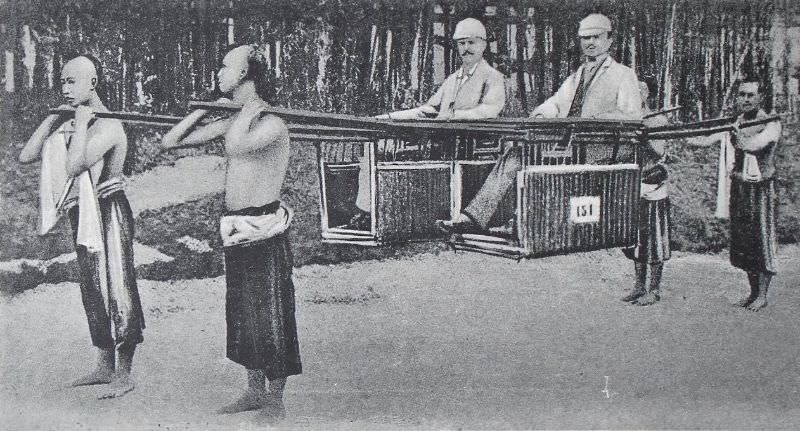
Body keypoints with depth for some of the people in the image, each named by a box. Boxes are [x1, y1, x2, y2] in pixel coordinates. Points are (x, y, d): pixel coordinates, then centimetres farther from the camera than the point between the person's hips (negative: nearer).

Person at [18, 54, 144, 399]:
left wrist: (81, 122, -18)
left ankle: (123, 374, 2)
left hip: (108, 212, -9)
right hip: (83, 215, 9)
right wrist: (52, 119, 6)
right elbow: (26, 156, 8)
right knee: (92, 290, 14)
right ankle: (104, 366, 24)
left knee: (117, 289, -5)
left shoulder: (107, 125, -13)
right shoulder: (68, 125, 13)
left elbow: (75, 165, -27)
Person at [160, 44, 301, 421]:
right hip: (236, 233, 8)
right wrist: (205, 110, 11)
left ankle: (276, 400, 11)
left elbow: (237, 146, -33)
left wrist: (249, 109, -17)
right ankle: (254, 392, 27)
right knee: (241, 316, 14)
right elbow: (170, 142, 14)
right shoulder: (230, 121, 12)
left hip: (265, 233, -8)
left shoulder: (271, 123, -12)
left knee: (270, 318, -1)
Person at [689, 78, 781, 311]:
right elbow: (705, 141, -3)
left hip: (761, 189, -5)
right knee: (742, 243, 10)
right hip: (738, 187, 5)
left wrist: (735, 133, -22)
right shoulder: (733, 122, 6)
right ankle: (753, 292, 22)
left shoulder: (771, 124, -10)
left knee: (762, 241, 0)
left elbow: (751, 145, -30)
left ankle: (762, 295, 12)